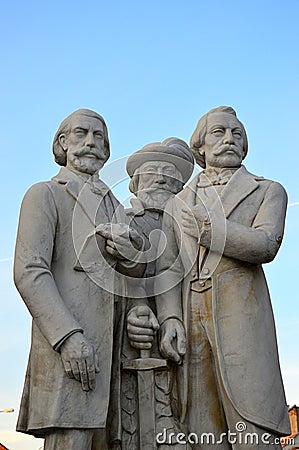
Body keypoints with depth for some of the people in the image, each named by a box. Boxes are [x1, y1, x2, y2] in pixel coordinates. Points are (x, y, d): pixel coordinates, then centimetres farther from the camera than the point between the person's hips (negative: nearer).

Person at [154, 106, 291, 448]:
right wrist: (169, 318, -4)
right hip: (191, 323, 3)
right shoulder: (177, 206, 23)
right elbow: (167, 268, 12)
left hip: (241, 319, -2)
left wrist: (206, 226, 0)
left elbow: (265, 245, -5)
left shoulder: (268, 191, 15)